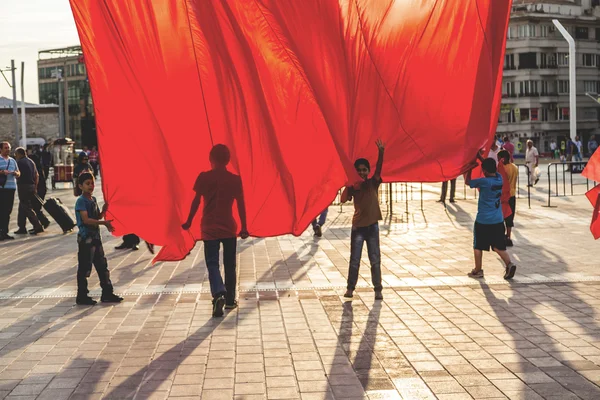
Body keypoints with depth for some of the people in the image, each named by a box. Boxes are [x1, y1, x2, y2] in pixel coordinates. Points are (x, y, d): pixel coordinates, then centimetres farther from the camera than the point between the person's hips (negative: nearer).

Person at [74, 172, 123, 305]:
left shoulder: (93, 199, 12)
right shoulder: (81, 201, -13)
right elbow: (86, 220, -23)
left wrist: (104, 210, -1)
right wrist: (104, 223, -29)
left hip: (95, 237, 9)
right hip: (85, 239, -9)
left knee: (102, 266, 11)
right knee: (84, 268, -1)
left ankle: (107, 294, 18)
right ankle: (82, 297, 9)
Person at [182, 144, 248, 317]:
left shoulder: (203, 177, -6)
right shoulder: (235, 179, -3)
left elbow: (196, 202, -3)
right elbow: (241, 205, 0)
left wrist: (189, 222, 9)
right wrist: (244, 227, 8)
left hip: (209, 228, -1)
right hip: (229, 228, 1)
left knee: (213, 264, 2)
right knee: (229, 265, 14)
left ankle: (218, 294, -22)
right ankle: (230, 299, 20)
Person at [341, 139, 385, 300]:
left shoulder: (373, 183, -1)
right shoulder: (354, 186, 0)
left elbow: (379, 168, -19)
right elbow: (343, 199, -14)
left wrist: (381, 153, -34)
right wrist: (351, 186, -24)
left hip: (372, 226, 0)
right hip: (358, 226, 0)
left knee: (375, 260, 3)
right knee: (354, 260, 4)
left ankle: (378, 289, 9)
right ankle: (350, 287, 13)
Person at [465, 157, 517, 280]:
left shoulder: (484, 181, -16)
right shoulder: (499, 178, 2)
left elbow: (467, 182, -3)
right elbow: (494, 169, 22)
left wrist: (470, 168, 8)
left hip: (483, 220, -5)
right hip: (498, 220, 5)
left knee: (478, 246, 10)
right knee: (498, 246, 9)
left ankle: (478, 270, 16)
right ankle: (509, 264, -11)